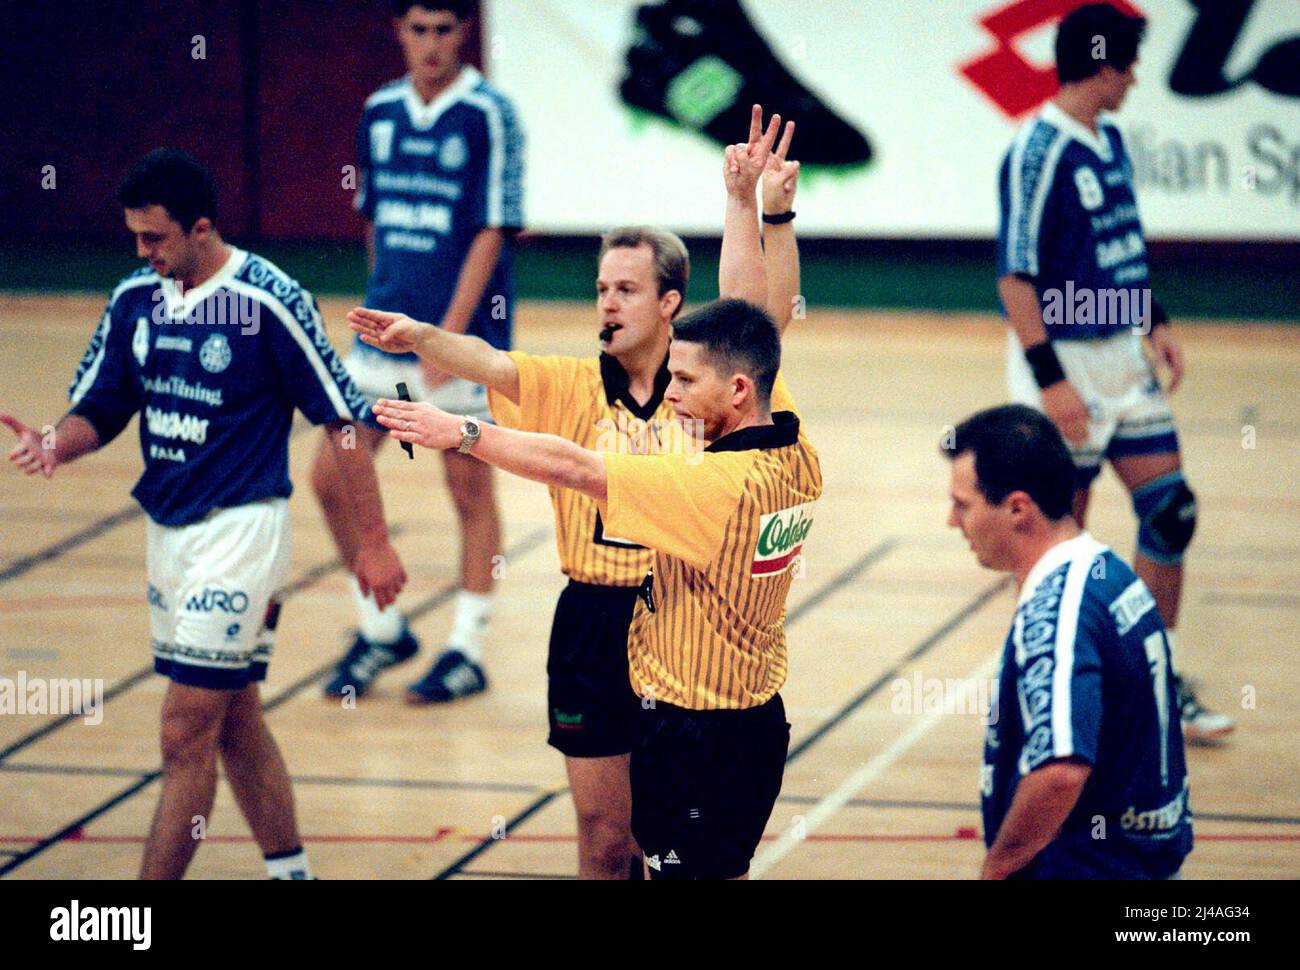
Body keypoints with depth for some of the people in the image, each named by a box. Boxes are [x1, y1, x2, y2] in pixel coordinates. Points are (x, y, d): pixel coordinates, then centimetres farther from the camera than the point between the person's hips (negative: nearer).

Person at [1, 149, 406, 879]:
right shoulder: (136, 298, 4)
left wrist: (373, 542, -7)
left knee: (187, 733, -6)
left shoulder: (269, 301, -15)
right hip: (168, 530, 7)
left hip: (240, 531, -7)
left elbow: (344, 420, -9)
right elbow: (99, 411, 9)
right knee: (234, 720, 16)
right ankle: (291, 870, 29)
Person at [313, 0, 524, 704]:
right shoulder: (380, 113, 7)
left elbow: (492, 232, -12)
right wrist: (384, 307, 15)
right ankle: (381, 631, 20)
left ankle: (467, 650, 14)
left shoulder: (488, 117, -9)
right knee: (331, 480, 4)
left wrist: (449, 334, -17)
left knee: (471, 493, 4)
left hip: (463, 343, -6)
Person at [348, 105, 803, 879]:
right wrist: (420, 338, -33)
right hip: (592, 621, 1)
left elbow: (774, 314, -9)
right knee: (605, 837, 9)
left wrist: (777, 215, -21)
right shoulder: (572, 388, 1)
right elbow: (489, 363, -14)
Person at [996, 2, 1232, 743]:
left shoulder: (1111, 143, 10)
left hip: (1123, 358, 8)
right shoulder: (1039, 152, -16)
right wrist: (1049, 378, -22)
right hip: (1066, 362, -8)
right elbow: (1015, 276, -18)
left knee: (1171, 510, 6)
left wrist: (1156, 322, 15)